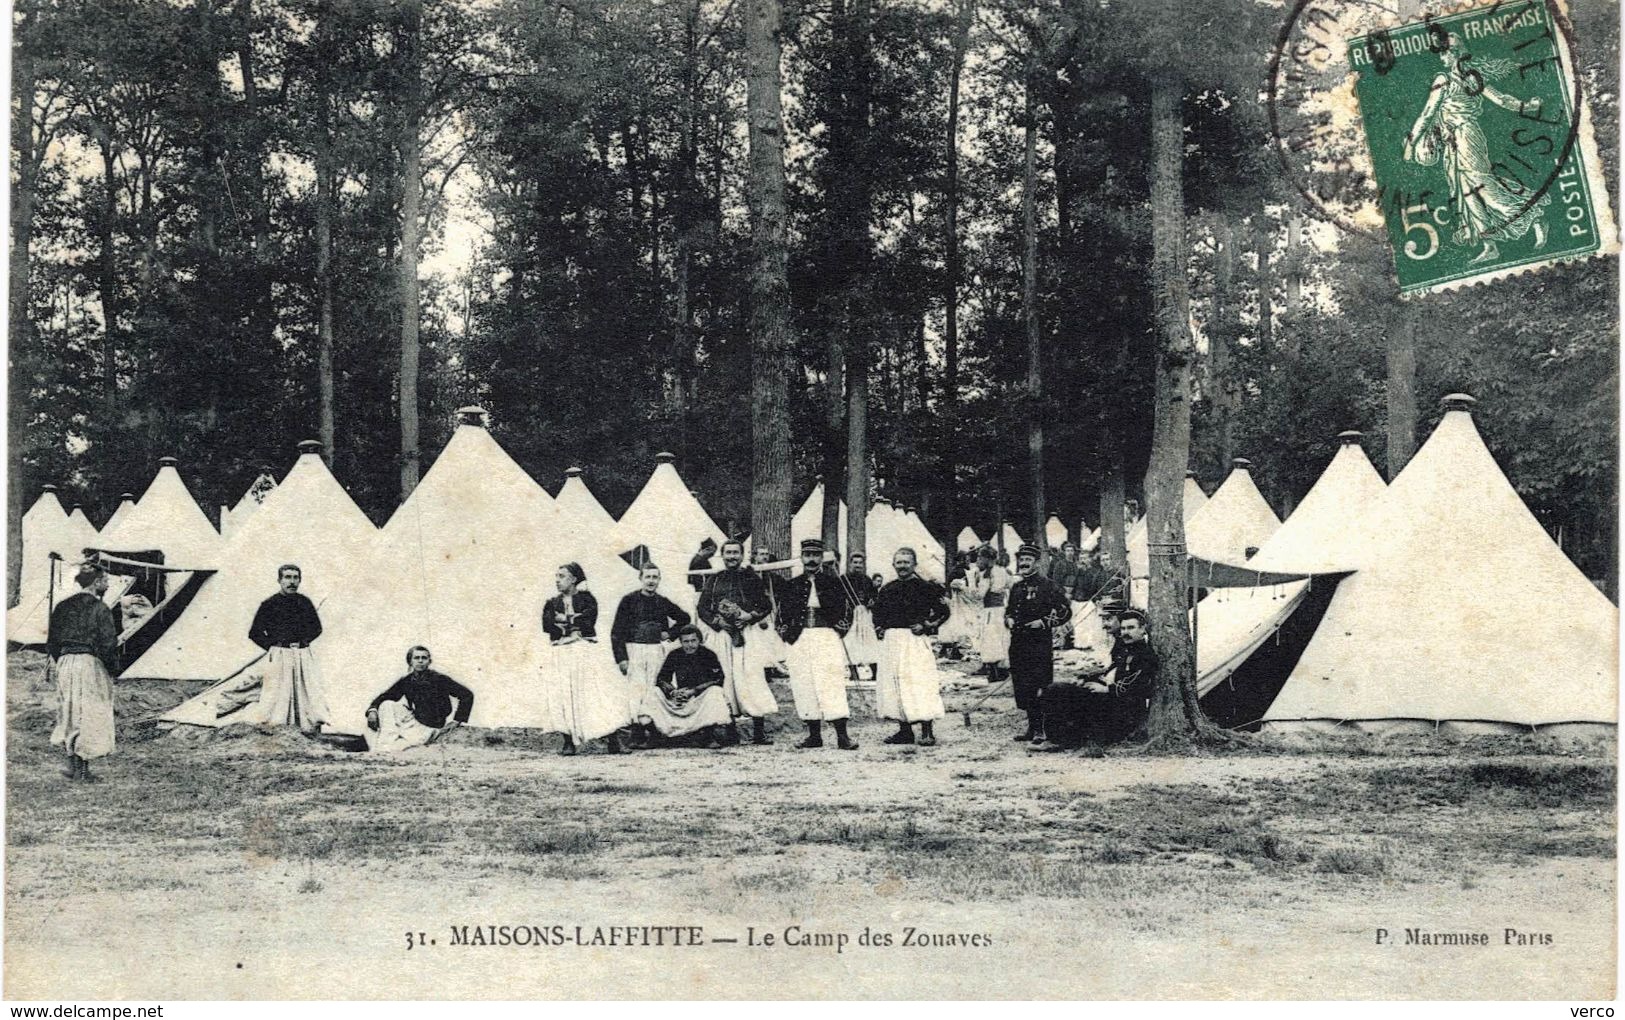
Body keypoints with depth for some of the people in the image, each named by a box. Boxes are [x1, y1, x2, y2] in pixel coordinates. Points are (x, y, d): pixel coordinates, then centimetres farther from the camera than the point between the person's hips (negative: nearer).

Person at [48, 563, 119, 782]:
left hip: (65, 662, 6)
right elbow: (108, 643, -13)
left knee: (70, 713, 16)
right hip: (91, 664, -6)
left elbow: (52, 640, 10)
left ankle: (72, 764, 19)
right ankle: (82, 771, 2)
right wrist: (112, 668, -1)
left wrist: (58, 662, 19)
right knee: (89, 715, 1)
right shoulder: (99, 608, -10)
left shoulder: (62, 607, 8)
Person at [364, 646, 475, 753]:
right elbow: (383, 697, 3)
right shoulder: (405, 682, 3)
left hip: (430, 728, -5)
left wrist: (456, 721, -14)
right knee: (386, 705, -13)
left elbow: (467, 695, -12)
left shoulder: (439, 679, -11)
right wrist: (372, 711, -18)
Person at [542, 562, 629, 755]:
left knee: (599, 694, -7)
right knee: (564, 696, -8)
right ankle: (569, 743, -4)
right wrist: (575, 624, -7)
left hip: (586, 652, -2)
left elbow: (589, 618, -10)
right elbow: (547, 625, -2)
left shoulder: (586, 598, 8)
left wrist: (565, 619, -4)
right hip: (562, 653, 2)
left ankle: (613, 741, -6)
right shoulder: (552, 603, 16)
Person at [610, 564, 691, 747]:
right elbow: (616, 632, -1)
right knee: (636, 689, -13)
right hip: (634, 650, -3)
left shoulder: (663, 602, 12)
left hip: (658, 649, 3)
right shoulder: (629, 601, 2)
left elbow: (684, 618, 28)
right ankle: (639, 727, -19)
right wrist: (621, 658, -9)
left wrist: (670, 633, 12)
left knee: (656, 689, -3)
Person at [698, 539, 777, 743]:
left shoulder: (752, 578, 11)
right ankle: (729, 732, 1)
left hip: (748, 632, -2)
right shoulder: (714, 579, 15)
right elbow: (702, 608, 11)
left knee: (752, 676, -10)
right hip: (721, 634, 2)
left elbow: (767, 606, 7)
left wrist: (749, 616, -10)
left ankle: (759, 731, -10)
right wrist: (718, 621, -6)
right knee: (725, 679, -3)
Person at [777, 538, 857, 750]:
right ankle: (814, 735, 7)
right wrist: (787, 632, 7)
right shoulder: (793, 585, 13)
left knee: (832, 684, -11)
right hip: (800, 641, 3)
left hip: (828, 639, -3)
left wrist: (839, 630, -1)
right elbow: (782, 611, 19)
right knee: (803, 685, 0)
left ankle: (842, 736, -13)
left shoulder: (832, 582, 7)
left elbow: (846, 609, 8)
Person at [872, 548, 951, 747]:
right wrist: (879, 628, 10)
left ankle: (927, 732, -7)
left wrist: (927, 626, -9)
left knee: (920, 682, -10)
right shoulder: (887, 590, 13)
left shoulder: (925, 587, -2)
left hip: (914, 640, -6)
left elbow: (944, 611, 0)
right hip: (891, 640, 6)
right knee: (893, 683, 5)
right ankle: (904, 730, 13)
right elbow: (878, 612, 28)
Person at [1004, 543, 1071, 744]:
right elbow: (1009, 610, 29)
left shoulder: (1048, 586, -4)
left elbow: (1065, 612, -5)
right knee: (1022, 687, 6)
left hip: (1040, 643, -6)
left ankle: (1040, 729, -7)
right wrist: (1009, 620, 7)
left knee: (1039, 686, -10)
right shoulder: (1016, 588, 15)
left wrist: (1043, 622, -14)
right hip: (1018, 643, 6)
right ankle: (1032, 727, 16)